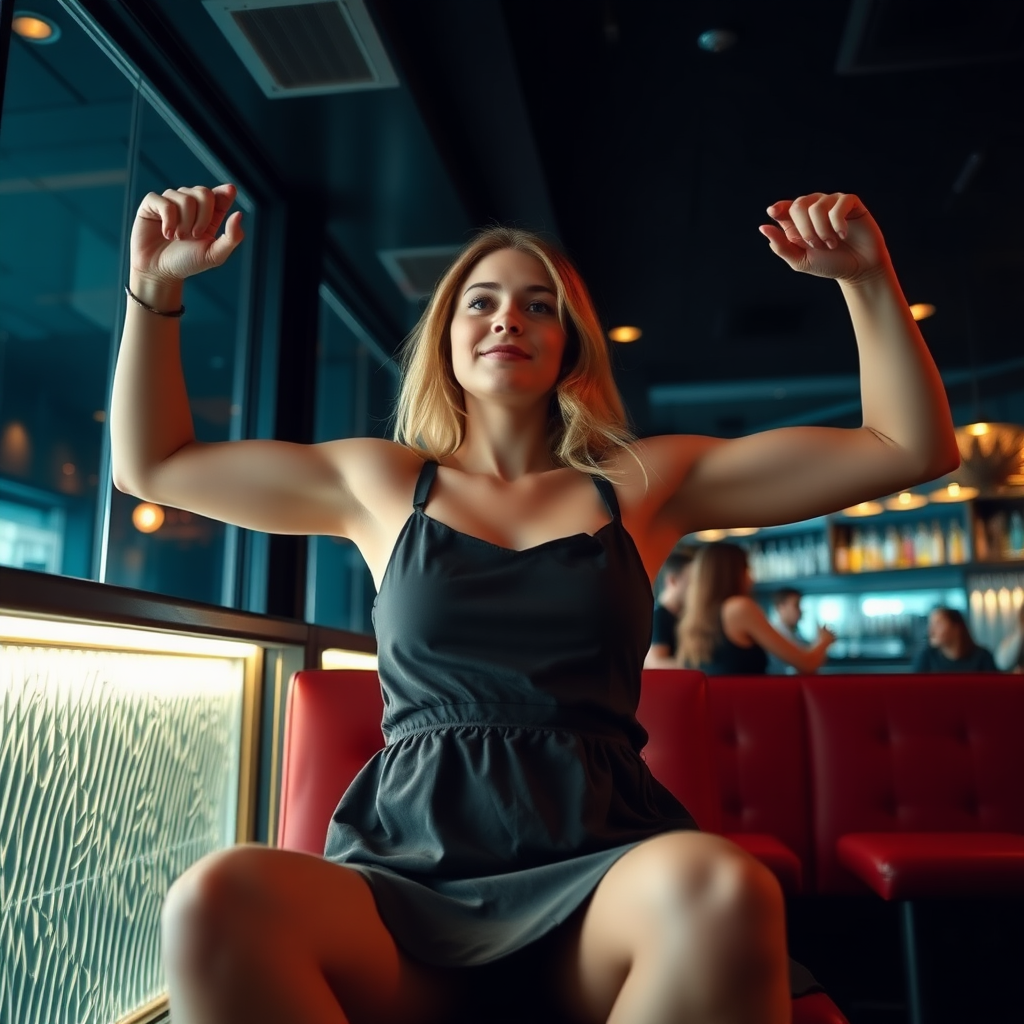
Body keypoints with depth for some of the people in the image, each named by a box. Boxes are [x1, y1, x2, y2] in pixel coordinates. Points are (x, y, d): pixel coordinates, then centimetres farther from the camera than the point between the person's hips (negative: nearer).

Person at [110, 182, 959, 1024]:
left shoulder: (643, 482, 13)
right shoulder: (382, 484, 16)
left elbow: (914, 448, 15)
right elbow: (150, 465, 22)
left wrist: (867, 276, 4)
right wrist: (156, 286, 12)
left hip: (598, 863, 0)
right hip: (410, 871, 1)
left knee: (725, 891, -36)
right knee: (213, 902, -32)